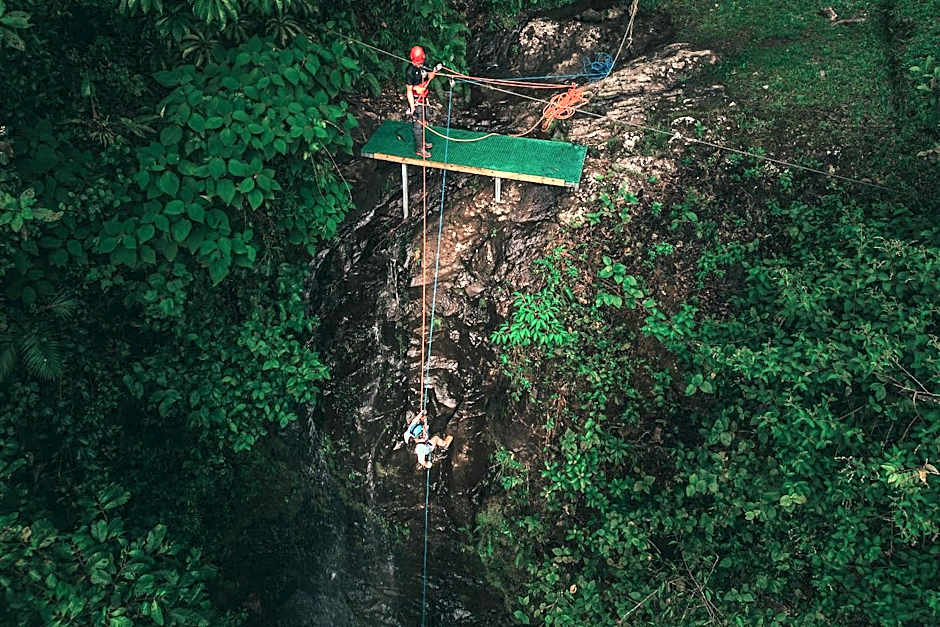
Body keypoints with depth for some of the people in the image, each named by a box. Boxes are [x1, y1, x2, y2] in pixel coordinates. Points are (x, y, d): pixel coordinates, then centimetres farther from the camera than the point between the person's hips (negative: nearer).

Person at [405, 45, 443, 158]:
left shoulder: (421, 67, 0)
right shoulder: (410, 71, -24)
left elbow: (427, 79, 17)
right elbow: (409, 90, -21)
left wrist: (434, 71, 0)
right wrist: (412, 107, -24)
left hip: (423, 100, 9)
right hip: (416, 101, -9)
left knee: (423, 122, 23)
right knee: (417, 124, 1)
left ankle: (421, 142, 42)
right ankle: (419, 149, 11)